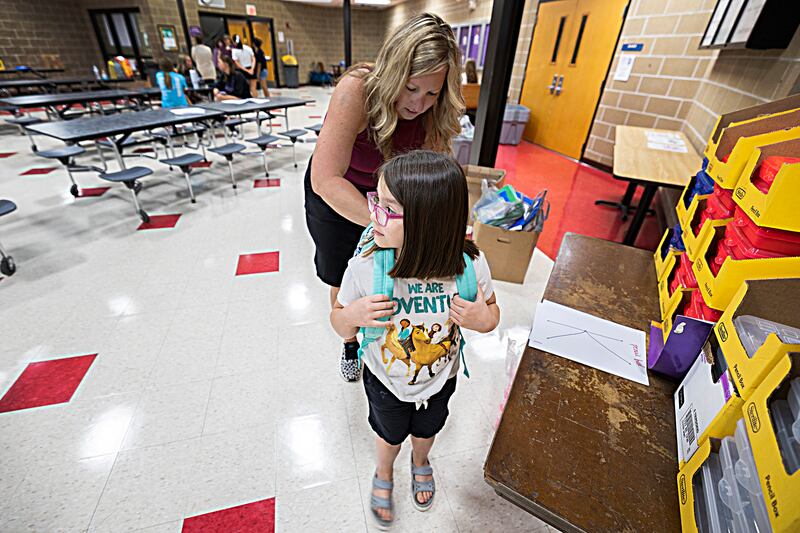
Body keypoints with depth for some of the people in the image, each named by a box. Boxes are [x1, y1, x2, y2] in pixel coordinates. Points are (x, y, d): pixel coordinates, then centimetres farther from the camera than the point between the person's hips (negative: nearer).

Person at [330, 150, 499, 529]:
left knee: (426, 430, 34)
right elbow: (339, 322, -14)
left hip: (440, 380, 2)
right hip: (385, 383, -1)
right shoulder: (364, 267, -32)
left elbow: (492, 312, -9)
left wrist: (483, 319, -31)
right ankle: (384, 474, 68)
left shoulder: (470, 265, -30)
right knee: (389, 435, 31)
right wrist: (351, 317, -37)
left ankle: (420, 462, 72)